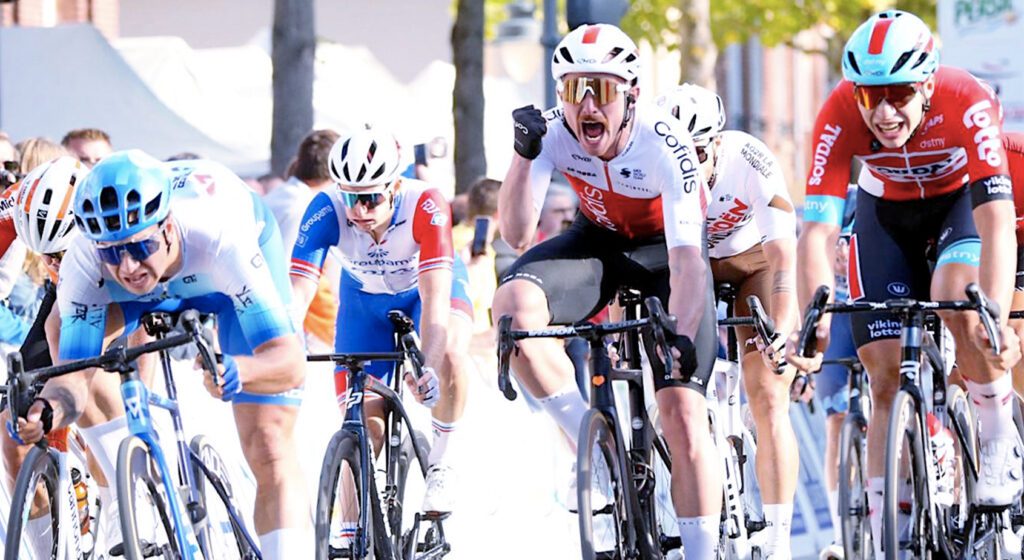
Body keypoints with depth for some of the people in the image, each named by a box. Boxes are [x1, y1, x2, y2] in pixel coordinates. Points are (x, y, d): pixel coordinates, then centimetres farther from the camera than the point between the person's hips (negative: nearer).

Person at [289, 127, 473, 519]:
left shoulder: (425, 206, -37)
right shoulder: (327, 210, -32)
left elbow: (434, 297, -44)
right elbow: (298, 292, -38)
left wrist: (430, 368, -58)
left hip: (428, 287, -2)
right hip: (365, 299, 2)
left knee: (449, 354, -35)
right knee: (362, 425, -8)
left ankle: (442, 463, -14)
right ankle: (352, 534, 7)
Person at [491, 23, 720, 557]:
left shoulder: (665, 146, -32)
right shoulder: (554, 133, -22)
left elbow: (687, 261, -37)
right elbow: (517, 233, -27)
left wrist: (682, 338, -53)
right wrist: (524, 153, -39)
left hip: (664, 249, -3)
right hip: (598, 241, 3)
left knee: (682, 408, -17)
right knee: (514, 302, -29)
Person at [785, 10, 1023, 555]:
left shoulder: (967, 102, -37)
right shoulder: (840, 116, -32)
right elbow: (817, 229, -35)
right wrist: (814, 325, -49)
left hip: (963, 198, -2)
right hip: (887, 210, 2)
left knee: (958, 301, -32)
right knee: (887, 377, -7)